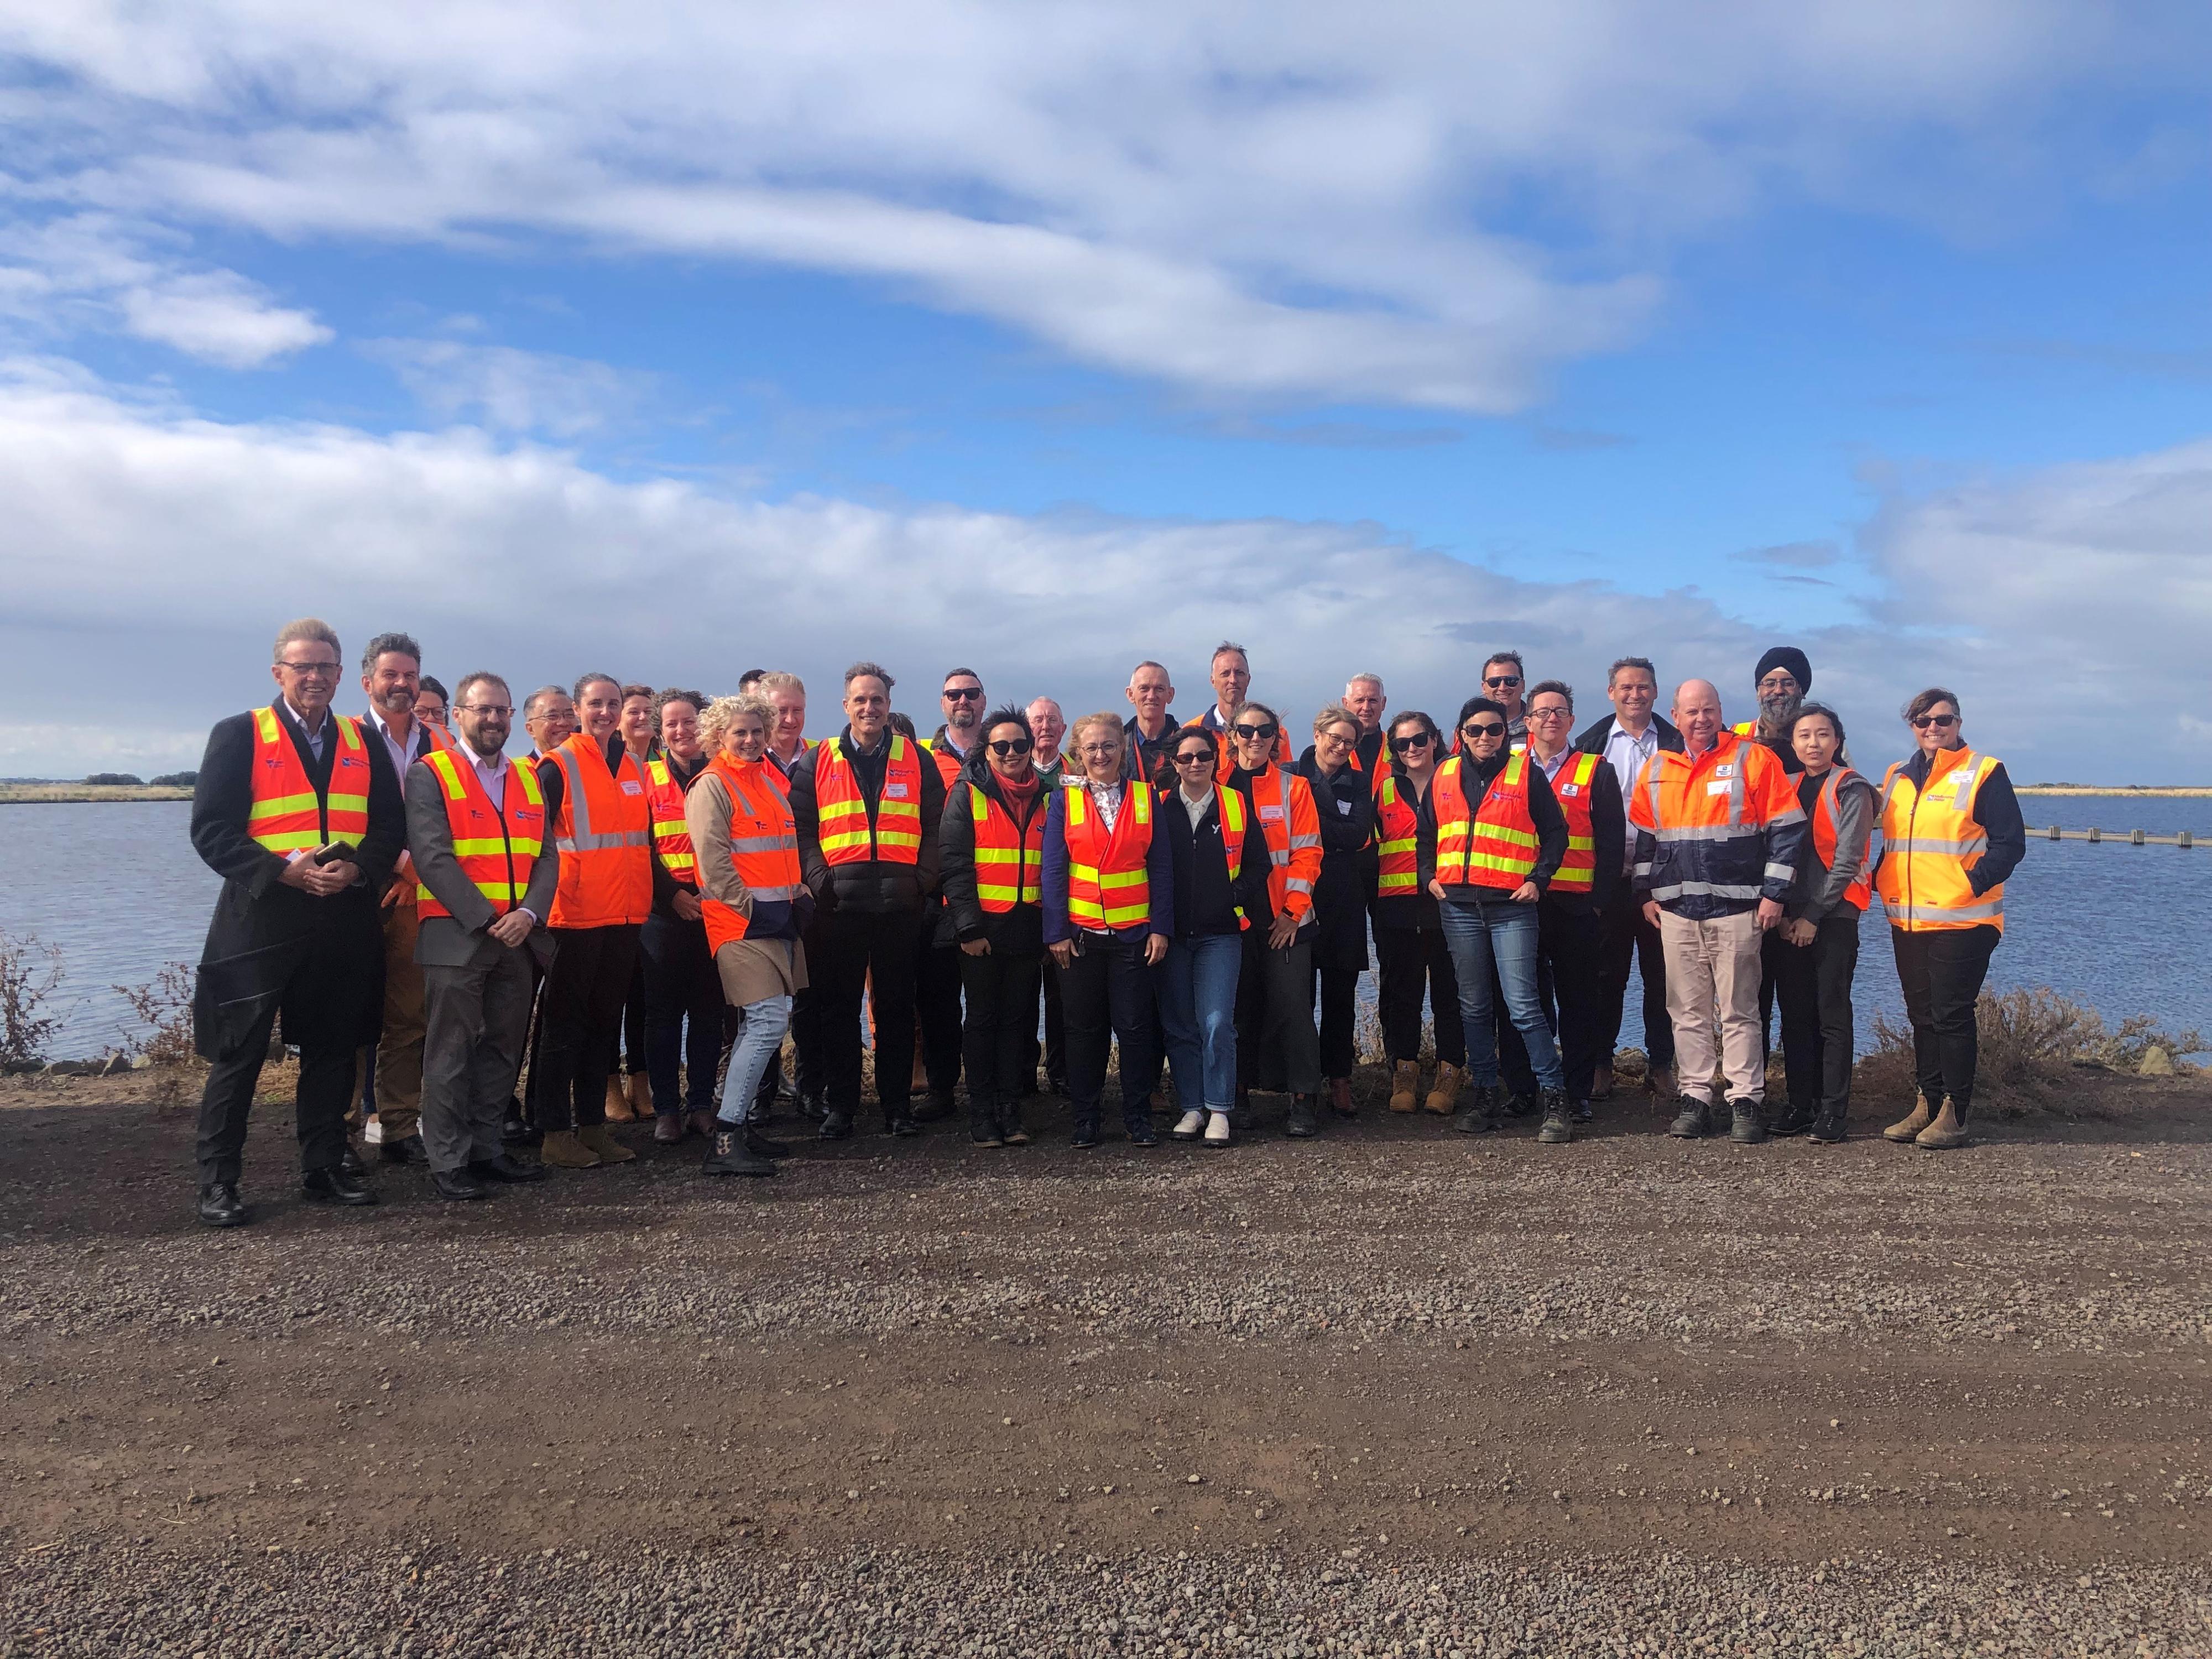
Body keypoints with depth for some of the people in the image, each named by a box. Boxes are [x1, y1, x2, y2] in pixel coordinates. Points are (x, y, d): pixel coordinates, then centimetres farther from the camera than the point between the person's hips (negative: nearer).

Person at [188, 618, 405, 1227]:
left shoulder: (364, 743, 11)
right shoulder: (239, 736, -1)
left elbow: (391, 825, 8)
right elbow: (211, 830, -7)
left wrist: (356, 869, -12)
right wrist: (284, 871, -18)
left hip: (344, 920, 4)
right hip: (260, 918, -3)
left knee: (331, 1050, 11)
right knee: (239, 1056, 2)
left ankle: (324, 1170, 22)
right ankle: (218, 1183, 12)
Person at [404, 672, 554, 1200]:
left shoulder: (527, 779, 14)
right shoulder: (430, 774, -2)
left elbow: (546, 857, 8)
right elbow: (433, 857, -12)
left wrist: (528, 913, -9)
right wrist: (487, 919, -16)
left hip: (518, 938, 5)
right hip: (456, 938, -5)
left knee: (501, 1050, 11)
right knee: (451, 1053, 0)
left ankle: (487, 1149, 22)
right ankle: (448, 1164, 7)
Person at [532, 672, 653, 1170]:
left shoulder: (635, 768, 13)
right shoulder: (558, 766, -5)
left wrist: (656, 895, 16)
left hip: (625, 917, 6)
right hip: (575, 917, -6)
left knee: (605, 1022, 12)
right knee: (565, 1025, 1)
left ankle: (593, 1125, 21)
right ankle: (556, 1133, 8)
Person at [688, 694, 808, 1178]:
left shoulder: (772, 780, 18)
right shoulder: (712, 785, -7)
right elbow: (713, 858, -14)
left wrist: (800, 894, 11)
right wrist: (751, 907, -15)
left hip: (778, 920, 8)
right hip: (742, 922, -8)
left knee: (760, 1024, 12)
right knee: (769, 1020, -16)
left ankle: (741, 1124, 21)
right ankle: (725, 1140, -14)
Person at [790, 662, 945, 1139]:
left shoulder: (916, 760, 9)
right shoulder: (817, 762, 7)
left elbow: (935, 827, 8)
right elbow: (802, 829, 5)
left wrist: (922, 881, -3)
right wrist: (820, 881, -6)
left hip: (901, 905, 0)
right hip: (840, 905, 0)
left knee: (896, 1006, 6)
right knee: (838, 1008, 4)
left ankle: (897, 1103, 15)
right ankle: (841, 1104, 13)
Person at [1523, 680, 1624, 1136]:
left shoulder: (1596, 772, 6)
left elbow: (1612, 842, 1)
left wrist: (1601, 902, -6)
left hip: (1577, 908, -2)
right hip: (1520, 905, 2)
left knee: (1578, 1002, 2)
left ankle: (1577, 1095, 6)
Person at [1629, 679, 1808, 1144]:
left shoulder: (1755, 759, -2)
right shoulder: (1657, 770, 10)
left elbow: (1787, 828, -4)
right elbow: (1643, 837, 17)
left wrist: (1774, 893, -8)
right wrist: (1646, 894, 11)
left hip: (1737, 908, -4)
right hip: (1676, 910, 4)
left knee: (1739, 1011, 0)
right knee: (1688, 1011, 7)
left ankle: (1746, 1102, 7)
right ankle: (1694, 1097, 14)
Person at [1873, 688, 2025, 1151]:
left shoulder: (1983, 773, -3)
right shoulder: (1898, 777, 14)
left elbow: (2010, 843, -6)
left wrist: (1974, 883, -16)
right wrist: (1881, 882, 9)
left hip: (1962, 920, -6)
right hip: (1907, 919, 6)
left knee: (1951, 1015, -4)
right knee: (1922, 1014, 11)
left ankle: (1956, 1111, 5)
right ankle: (1929, 1102, 19)